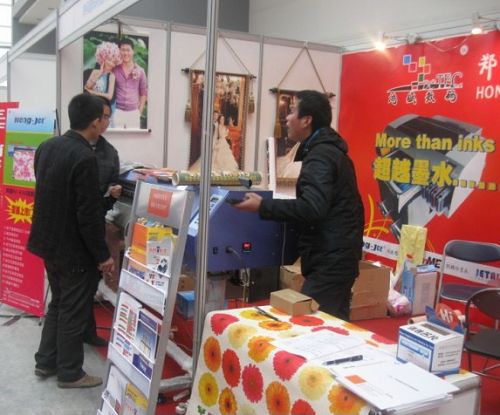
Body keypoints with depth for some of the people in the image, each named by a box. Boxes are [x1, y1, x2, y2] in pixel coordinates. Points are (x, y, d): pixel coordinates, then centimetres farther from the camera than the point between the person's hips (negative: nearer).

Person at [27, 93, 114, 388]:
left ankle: (46, 362, 34)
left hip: (49, 242, 8)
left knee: (58, 304, 23)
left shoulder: (47, 147, 2)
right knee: (74, 312, 7)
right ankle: (70, 373, 22)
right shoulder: (85, 158, -25)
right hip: (75, 250, -8)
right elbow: (89, 215, -24)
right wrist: (102, 255, -14)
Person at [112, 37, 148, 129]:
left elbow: (143, 92, 12)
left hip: (133, 112, 2)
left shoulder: (140, 71, 6)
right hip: (117, 111, -1)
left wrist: (140, 110, 6)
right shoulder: (114, 70, 1)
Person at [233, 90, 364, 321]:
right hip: (338, 256, 11)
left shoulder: (320, 156, -15)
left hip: (330, 260, -11)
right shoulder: (331, 151, 17)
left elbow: (311, 208, -28)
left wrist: (263, 206, -22)